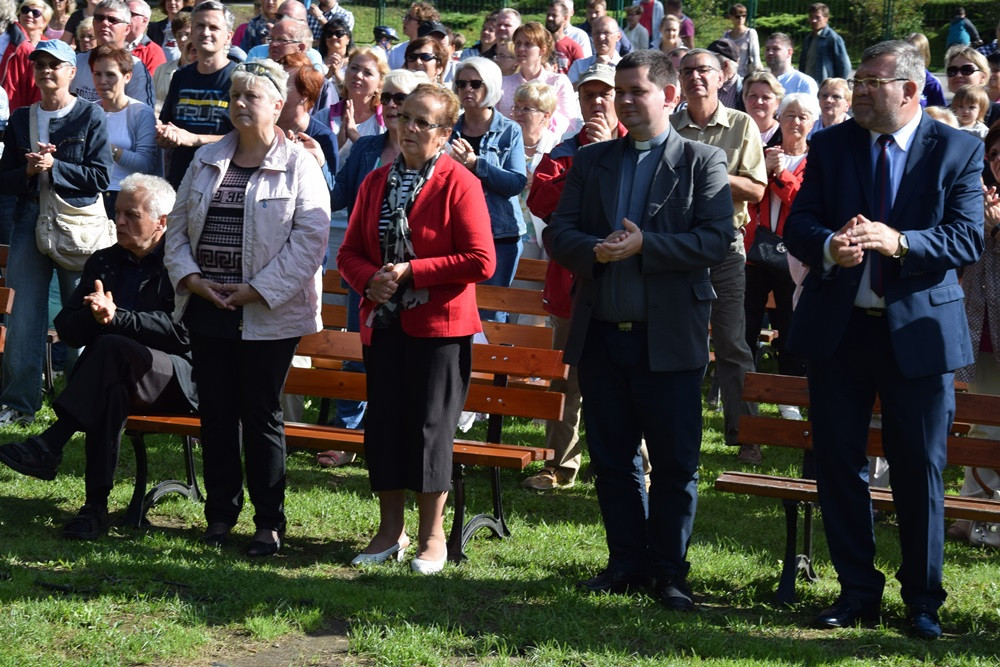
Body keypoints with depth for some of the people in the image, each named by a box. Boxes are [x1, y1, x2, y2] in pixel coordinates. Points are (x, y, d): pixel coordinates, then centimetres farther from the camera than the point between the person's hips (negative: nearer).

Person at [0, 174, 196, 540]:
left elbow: (182, 330, -14)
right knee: (109, 387, -35)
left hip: (175, 379, -4)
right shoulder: (104, 262, 19)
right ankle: (96, 505, -38)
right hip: (116, 377, 4)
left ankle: (50, 444, -37)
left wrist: (116, 317, -21)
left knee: (111, 346, -34)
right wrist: (94, 316, -11)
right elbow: (66, 328, 12)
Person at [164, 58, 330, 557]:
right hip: (207, 309, 5)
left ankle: (270, 521, 10)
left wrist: (260, 290, -15)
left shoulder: (298, 166, -5)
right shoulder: (207, 162, 11)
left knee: (261, 416, 0)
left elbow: (311, 239, -11)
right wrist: (189, 277, -3)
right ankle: (220, 512, 20)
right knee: (215, 411, 9)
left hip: (267, 315, -5)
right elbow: (178, 225, 14)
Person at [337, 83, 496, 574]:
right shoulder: (377, 182, 10)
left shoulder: (459, 183, -8)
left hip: (439, 325, -5)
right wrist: (371, 279, -9)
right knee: (383, 421, 7)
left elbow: (481, 261, -13)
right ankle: (391, 530, 19)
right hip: (384, 322, 5)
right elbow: (350, 252, 14)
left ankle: (432, 534, 10)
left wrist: (412, 272, -15)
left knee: (431, 424, -2)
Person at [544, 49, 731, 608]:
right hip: (602, 333, 4)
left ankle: (670, 571, 9)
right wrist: (595, 250, -14)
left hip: (670, 337, -4)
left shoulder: (703, 163, 1)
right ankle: (627, 562, 21)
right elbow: (558, 233, 8)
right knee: (613, 458, 10)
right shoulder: (591, 162, 13)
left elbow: (718, 240, -10)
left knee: (676, 462, -1)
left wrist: (644, 244, -18)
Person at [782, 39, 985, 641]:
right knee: (837, 461, 8)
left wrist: (899, 242, -27)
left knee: (921, 469, 3)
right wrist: (830, 246, -21)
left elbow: (969, 239, -11)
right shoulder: (831, 145, 6)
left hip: (918, 331, -3)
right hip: (839, 326, 3)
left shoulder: (958, 151, -3)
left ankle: (924, 599, 17)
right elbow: (798, 224, 2)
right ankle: (858, 590, 21)